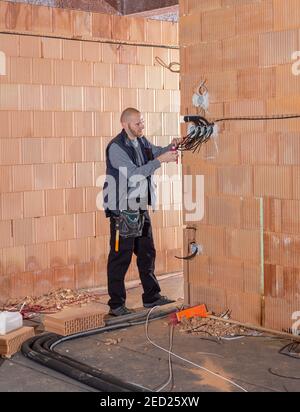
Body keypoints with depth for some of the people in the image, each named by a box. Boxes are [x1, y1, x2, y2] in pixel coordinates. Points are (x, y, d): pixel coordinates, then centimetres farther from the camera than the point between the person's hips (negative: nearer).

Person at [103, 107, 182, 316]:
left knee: (147, 253, 15)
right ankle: (116, 304, 7)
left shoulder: (141, 141, 8)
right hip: (122, 210, -8)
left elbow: (156, 152, 23)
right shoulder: (116, 148, -16)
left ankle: (151, 296, 27)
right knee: (120, 256, -2)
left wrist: (171, 147, 2)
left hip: (141, 207, 8)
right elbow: (134, 173, -24)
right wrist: (161, 160, -26)